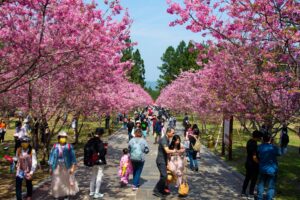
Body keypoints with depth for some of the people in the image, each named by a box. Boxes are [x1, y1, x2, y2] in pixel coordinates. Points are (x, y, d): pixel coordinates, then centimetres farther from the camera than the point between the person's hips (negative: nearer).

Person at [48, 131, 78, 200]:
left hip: (66, 168, -1)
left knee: (67, 182, 8)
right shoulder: (55, 147, -2)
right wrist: (51, 168, 3)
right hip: (57, 168, 1)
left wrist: (73, 167, -10)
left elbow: (73, 157, -5)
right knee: (56, 182, 7)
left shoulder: (69, 147, -6)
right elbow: (52, 157, 3)